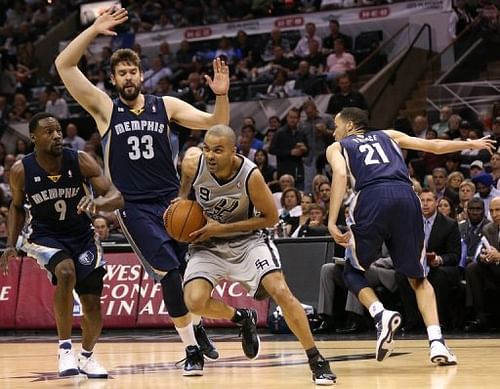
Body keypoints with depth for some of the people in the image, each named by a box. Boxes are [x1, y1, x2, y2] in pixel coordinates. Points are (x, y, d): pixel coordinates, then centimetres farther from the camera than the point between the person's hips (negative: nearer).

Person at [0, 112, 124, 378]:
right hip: (44, 235, -2)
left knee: (93, 306, -2)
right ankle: (65, 348, -20)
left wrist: (98, 202, -40)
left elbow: (116, 197, -18)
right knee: (66, 273, -34)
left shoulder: (80, 161, -16)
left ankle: (86, 357, 29)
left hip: (81, 234, 2)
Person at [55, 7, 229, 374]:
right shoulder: (105, 108, 2)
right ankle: (192, 347, -4)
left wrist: (221, 95, -16)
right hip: (134, 206, -2)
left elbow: (216, 125, 3)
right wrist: (95, 30, -14)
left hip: (172, 199, 2)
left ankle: (196, 325, 31)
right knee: (168, 272, -14)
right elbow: (64, 65, -7)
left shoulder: (166, 105, 7)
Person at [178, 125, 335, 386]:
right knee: (194, 302, -21)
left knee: (280, 291, -21)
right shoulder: (193, 163, -19)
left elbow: (270, 218, -15)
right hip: (208, 243, 2)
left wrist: (222, 228, -22)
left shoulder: (250, 176, -27)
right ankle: (242, 319, 13)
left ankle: (316, 360, -9)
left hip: (246, 239, -2)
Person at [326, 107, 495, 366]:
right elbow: (435, 146, 32)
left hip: (372, 199, -3)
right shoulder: (388, 136, 32)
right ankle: (436, 342, -2)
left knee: (353, 272, 18)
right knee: (418, 278, 15)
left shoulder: (337, 147, 23)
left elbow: (340, 174, 1)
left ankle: (381, 315, -9)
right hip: (406, 196, 3)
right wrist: (471, 144, 47)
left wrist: (332, 222, -7)